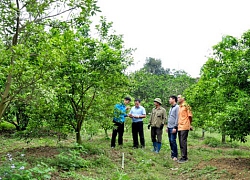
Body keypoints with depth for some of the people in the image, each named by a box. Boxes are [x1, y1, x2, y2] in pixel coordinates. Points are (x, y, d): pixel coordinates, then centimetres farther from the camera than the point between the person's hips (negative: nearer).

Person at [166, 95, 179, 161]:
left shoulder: (177, 107, -9)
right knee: (170, 141, 10)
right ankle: (172, 154, 17)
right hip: (169, 127, 9)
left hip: (173, 127, -9)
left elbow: (177, 118, -15)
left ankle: (175, 155, -2)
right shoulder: (171, 108, 18)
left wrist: (175, 127, -18)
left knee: (173, 141, -8)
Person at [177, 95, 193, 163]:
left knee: (183, 142, -8)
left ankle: (184, 157, -3)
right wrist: (177, 125, 16)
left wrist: (189, 125, 5)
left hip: (184, 127, -8)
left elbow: (190, 116, -3)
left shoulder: (186, 106, -7)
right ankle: (183, 157, 18)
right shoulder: (179, 107, 16)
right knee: (181, 142, 10)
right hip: (179, 127, 8)